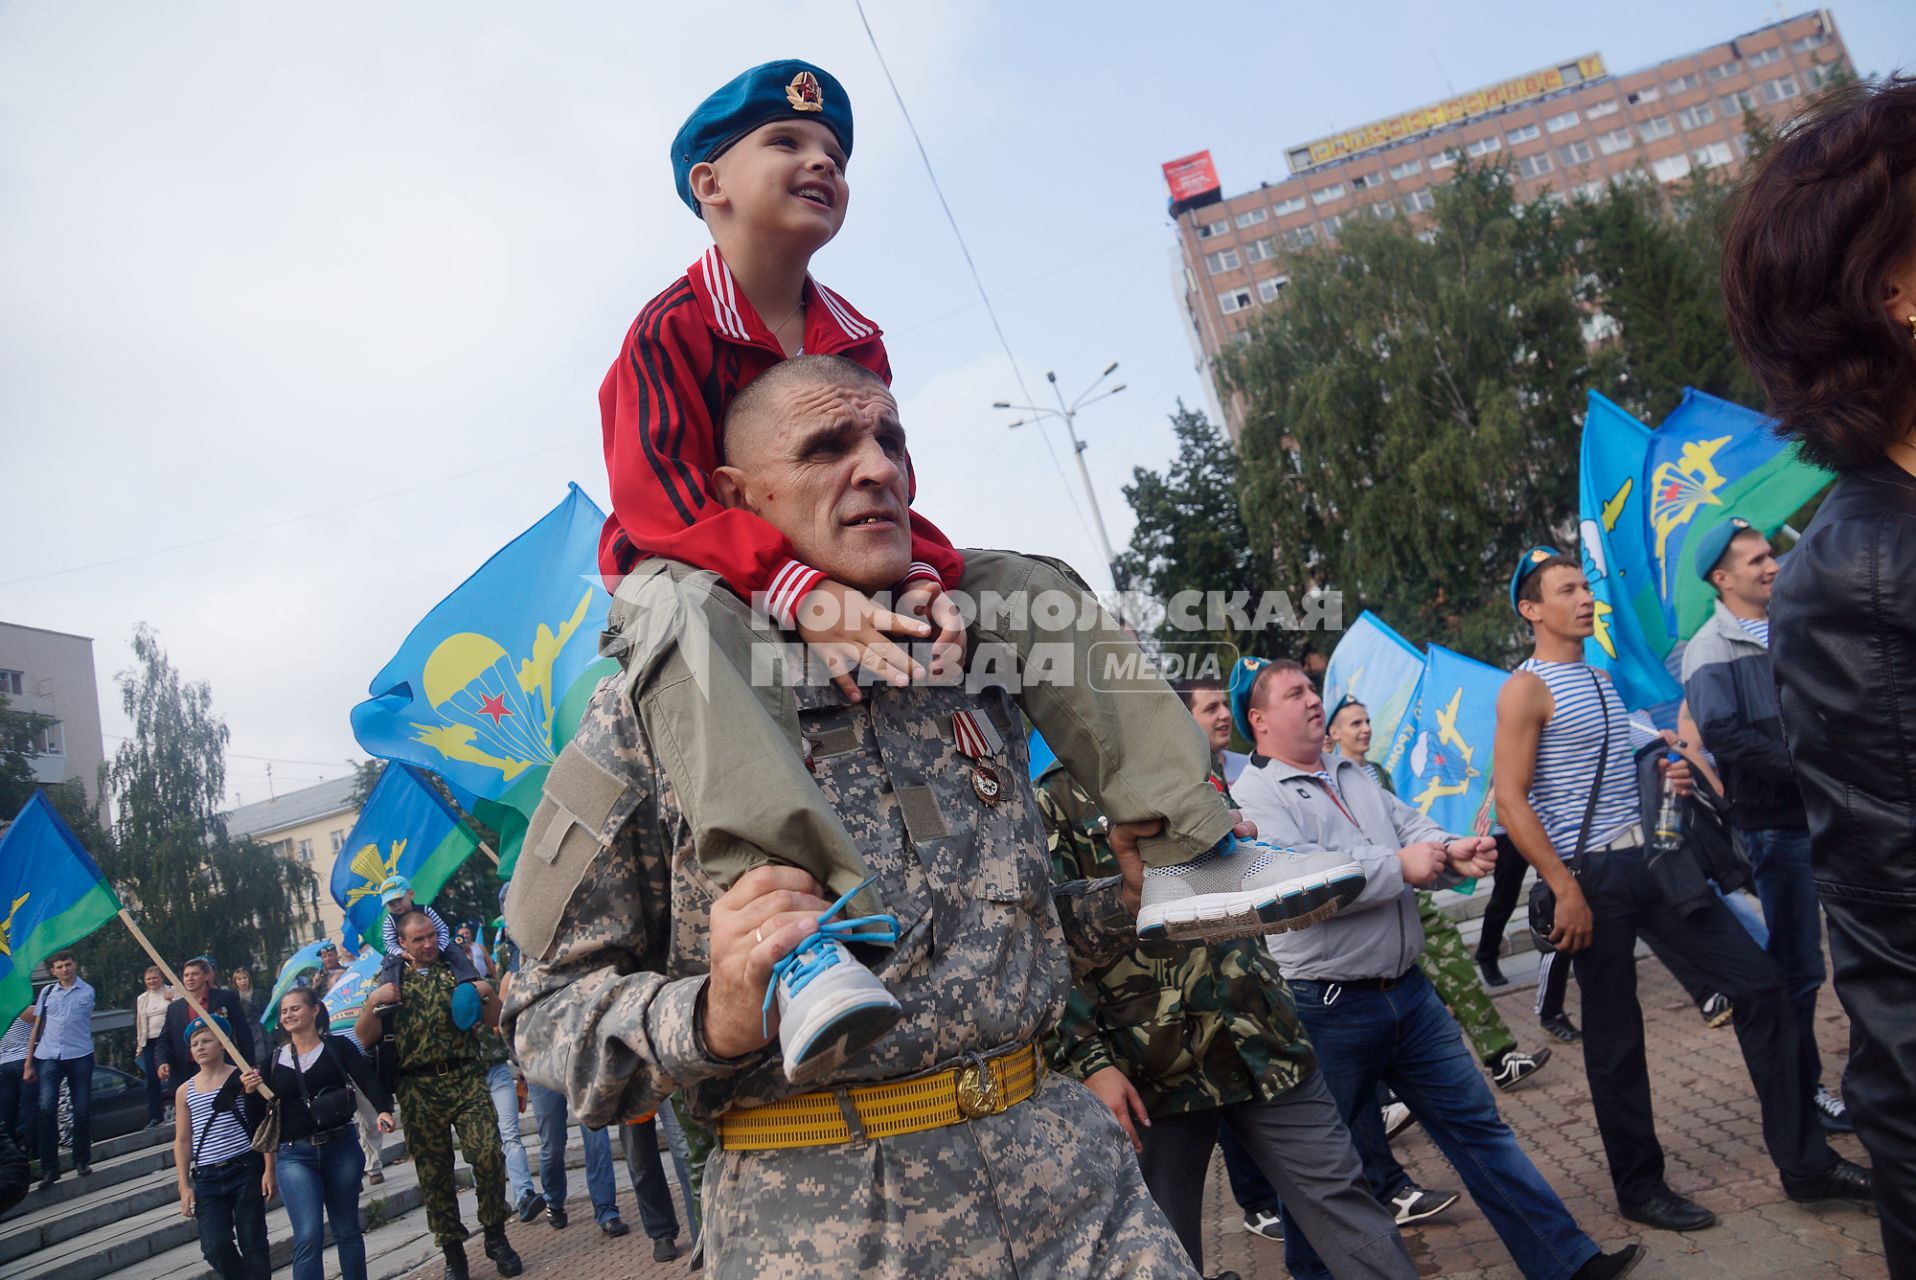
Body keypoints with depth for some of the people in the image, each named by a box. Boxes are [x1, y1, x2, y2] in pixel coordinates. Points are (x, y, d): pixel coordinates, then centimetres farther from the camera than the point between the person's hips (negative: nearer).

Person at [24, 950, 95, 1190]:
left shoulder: (87, 992, 6)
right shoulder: (47, 992, 10)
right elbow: (37, 1027, 12)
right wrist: (29, 1063, 10)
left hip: (79, 1056, -1)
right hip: (48, 1057, 1)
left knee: (82, 1111, 3)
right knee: (47, 1109, -8)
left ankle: (82, 1161, 17)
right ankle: (49, 1168, -1)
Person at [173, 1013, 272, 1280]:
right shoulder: (185, 1091, 9)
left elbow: (264, 1125, -2)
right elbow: (182, 1141, 11)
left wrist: (269, 1169, -7)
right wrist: (184, 1186, 4)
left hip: (246, 1170, -3)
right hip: (207, 1178, 3)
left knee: (253, 1244, 2)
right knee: (215, 1248, -7)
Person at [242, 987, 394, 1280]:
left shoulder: (337, 1047, 1)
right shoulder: (274, 1060, 8)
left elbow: (369, 1080, -10)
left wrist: (384, 1110, -27)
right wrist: (252, 1092, -10)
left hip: (341, 1148, 0)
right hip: (294, 1156, 1)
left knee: (347, 1231, 11)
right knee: (308, 1236, -13)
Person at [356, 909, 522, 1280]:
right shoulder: (391, 981, 11)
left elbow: (492, 1021, 12)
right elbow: (364, 1038, 5)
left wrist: (488, 995, -8)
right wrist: (372, 1002, -11)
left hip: (467, 1079, -1)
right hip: (419, 1090, 1)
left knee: (489, 1155, -14)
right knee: (433, 1173, 5)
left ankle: (496, 1236, 3)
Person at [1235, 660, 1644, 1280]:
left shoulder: (1355, 778, 14)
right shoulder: (1255, 798, -11)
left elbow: (1416, 831, 9)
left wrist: (1452, 853, -15)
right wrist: (1399, 866, -18)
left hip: (1409, 991, 7)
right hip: (1329, 1011, -7)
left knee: (1476, 1122, 13)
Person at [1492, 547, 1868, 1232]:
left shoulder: (1599, 679, 16)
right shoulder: (1526, 689, -10)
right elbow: (1511, 799, -16)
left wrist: (1665, 774, 3)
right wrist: (1566, 890, -19)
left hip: (1652, 859, 8)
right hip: (1594, 875, -8)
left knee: (1759, 983, 5)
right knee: (1616, 1039, 3)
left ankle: (1804, 1162, 15)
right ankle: (1640, 1188, 18)